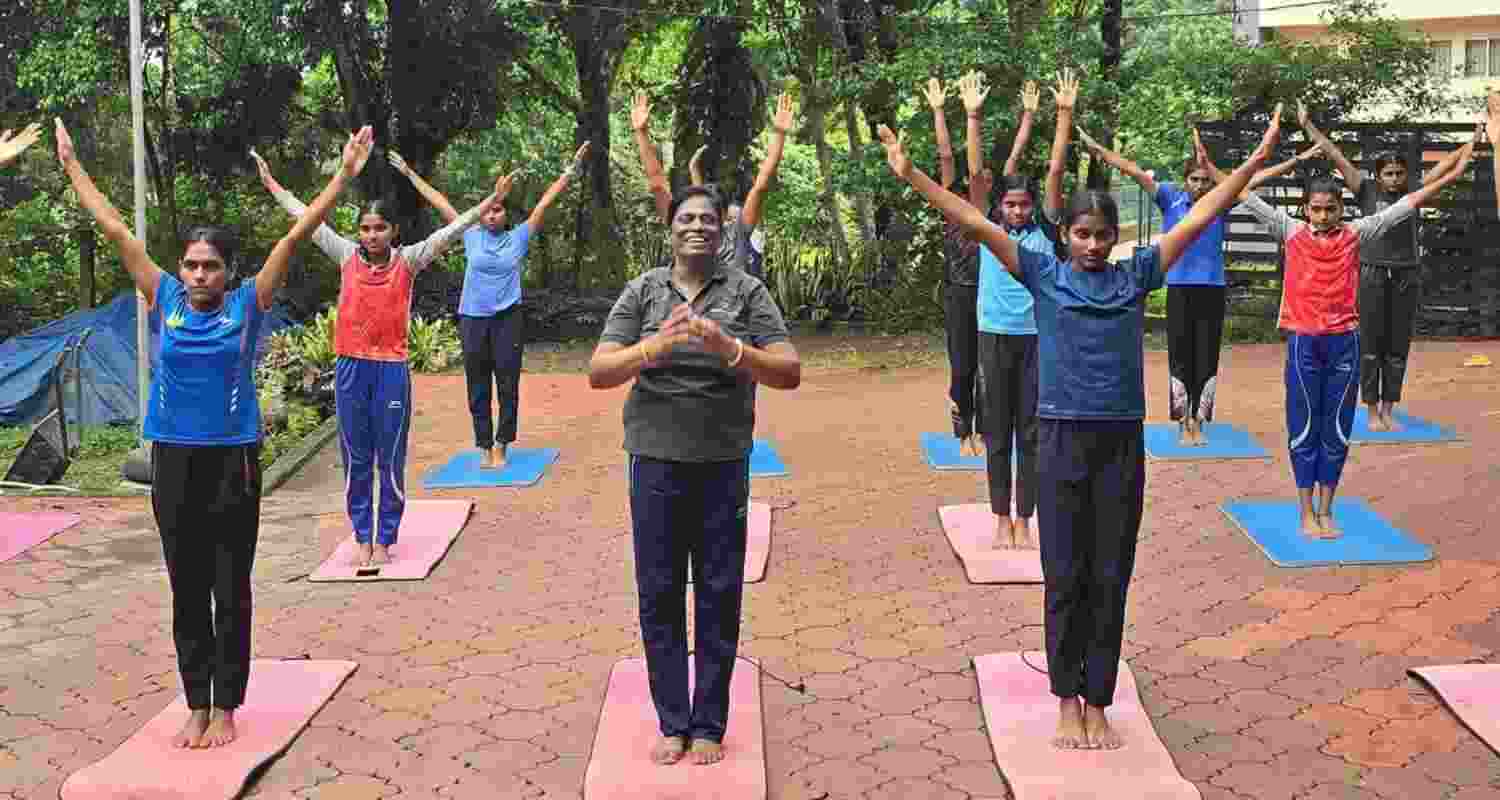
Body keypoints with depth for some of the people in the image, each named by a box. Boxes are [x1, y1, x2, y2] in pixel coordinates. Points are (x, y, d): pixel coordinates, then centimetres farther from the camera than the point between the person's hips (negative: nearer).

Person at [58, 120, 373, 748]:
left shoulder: (248, 305, -3)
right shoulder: (164, 300, 3)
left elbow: (296, 235, -7)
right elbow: (115, 231, 7)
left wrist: (344, 174, -10)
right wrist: (71, 165, 12)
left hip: (233, 460, -2)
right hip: (173, 460, 2)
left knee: (231, 592, 6)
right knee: (187, 593, 10)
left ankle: (226, 708, 17)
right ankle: (196, 707, 20)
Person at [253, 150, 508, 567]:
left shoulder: (407, 261, -2)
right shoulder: (347, 256, 4)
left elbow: (448, 232, -8)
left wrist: (488, 204, -16)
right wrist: (273, 186, 17)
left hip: (391, 369, -2)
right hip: (351, 368, 2)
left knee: (391, 460, 3)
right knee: (356, 460, 8)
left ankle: (385, 540, 13)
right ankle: (362, 538, 19)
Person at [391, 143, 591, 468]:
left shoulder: (518, 237, 4)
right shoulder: (471, 236, 7)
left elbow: (545, 202, 2)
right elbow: (440, 202, 11)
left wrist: (571, 170, -2)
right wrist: (409, 173, 15)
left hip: (507, 319, -1)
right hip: (472, 319, 1)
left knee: (508, 387, 3)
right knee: (477, 389, 6)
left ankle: (501, 446, 13)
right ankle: (485, 447, 15)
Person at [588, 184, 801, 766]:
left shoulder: (747, 291, 0)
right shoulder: (643, 291, 2)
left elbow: (789, 372, -7)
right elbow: (598, 373, -5)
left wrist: (727, 347, -24)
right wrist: (656, 347, -23)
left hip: (724, 465, -1)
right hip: (655, 462, 1)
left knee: (719, 598, 6)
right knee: (659, 596, 7)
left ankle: (709, 725, 19)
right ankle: (672, 723, 20)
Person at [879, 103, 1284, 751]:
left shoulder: (1135, 276, 7)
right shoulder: (1043, 274, 3)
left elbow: (1198, 219, 6)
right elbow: (976, 223, -3)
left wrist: (1253, 164, 3)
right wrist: (911, 175, -9)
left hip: (1122, 443, 2)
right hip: (1062, 440, -1)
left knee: (1110, 579, 7)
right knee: (1064, 577, 4)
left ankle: (1098, 703, 17)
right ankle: (1067, 701, 17)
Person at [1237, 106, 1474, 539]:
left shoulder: (1356, 233, 2)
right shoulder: (1291, 232, -1)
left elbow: (1405, 205, 1)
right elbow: (1250, 198, -4)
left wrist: (1451, 174, -4)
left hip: (1344, 342, 2)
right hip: (1304, 343, -1)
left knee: (1337, 429, 7)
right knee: (1303, 429, 3)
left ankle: (1326, 511, 18)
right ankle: (1307, 513, 13)